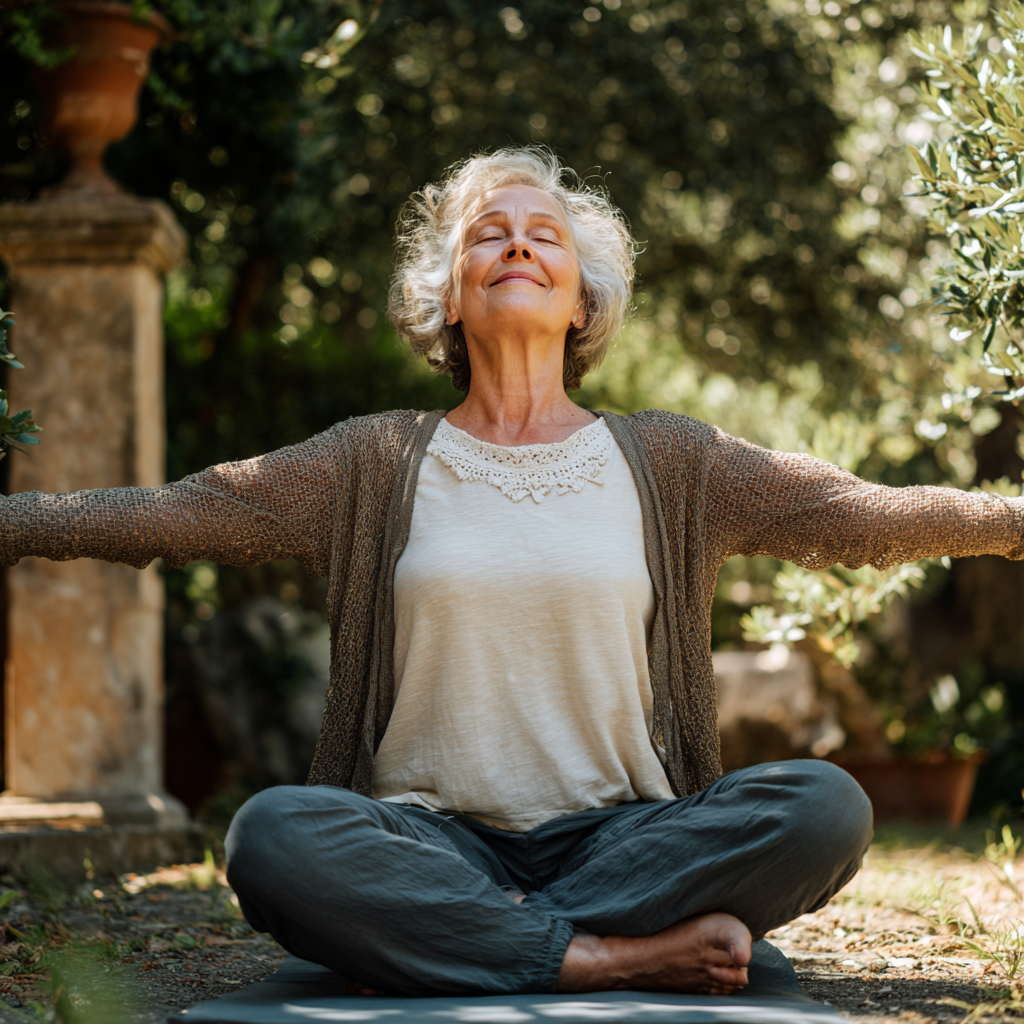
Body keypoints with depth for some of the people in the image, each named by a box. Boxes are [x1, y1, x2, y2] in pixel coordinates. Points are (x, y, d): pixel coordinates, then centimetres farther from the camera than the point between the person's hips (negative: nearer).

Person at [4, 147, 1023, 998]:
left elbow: (865, 514, 9)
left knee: (823, 802, -27)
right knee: (273, 832, -32)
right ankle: (626, 955, -26)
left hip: (619, 835, 1)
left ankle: (488, 939, -21)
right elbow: (171, 514, 6)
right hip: (432, 837, -1)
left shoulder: (665, 461, 12)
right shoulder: (380, 463, 11)